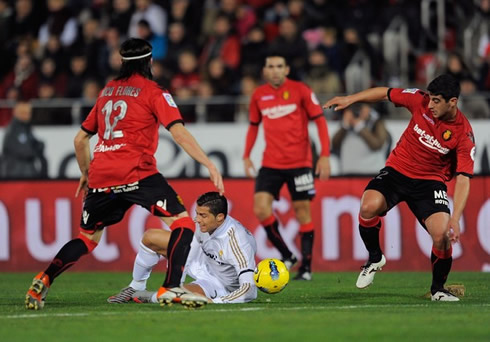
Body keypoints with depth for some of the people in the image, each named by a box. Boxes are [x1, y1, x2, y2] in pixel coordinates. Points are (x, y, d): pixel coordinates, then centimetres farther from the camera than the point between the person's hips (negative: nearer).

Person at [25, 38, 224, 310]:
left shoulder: (106, 91, 20)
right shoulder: (153, 93, 3)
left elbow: (80, 139, 25)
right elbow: (179, 134, -10)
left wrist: (86, 173, 39)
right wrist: (210, 165, -13)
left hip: (100, 176, 6)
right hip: (136, 173, -6)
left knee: (88, 237, 20)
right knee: (182, 223, -4)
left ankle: (43, 280, 4)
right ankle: (171, 288, -21)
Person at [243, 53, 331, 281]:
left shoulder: (300, 91, -5)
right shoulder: (259, 96, 6)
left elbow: (320, 121, -3)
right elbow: (253, 126, 19)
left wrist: (325, 155, -11)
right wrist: (246, 156, 10)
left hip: (299, 163, -3)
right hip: (270, 164, 3)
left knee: (302, 211, -1)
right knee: (261, 208, -13)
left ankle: (306, 267, 8)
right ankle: (287, 256, 1)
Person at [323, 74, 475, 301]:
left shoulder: (464, 134, -18)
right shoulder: (420, 101, -12)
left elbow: (463, 180, -20)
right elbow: (386, 93, 6)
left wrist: (455, 220, -30)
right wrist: (350, 99, 2)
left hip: (430, 181, -2)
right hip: (398, 170, 2)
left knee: (443, 235, -22)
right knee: (369, 206, -27)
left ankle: (438, 289, 6)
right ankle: (375, 258, 2)